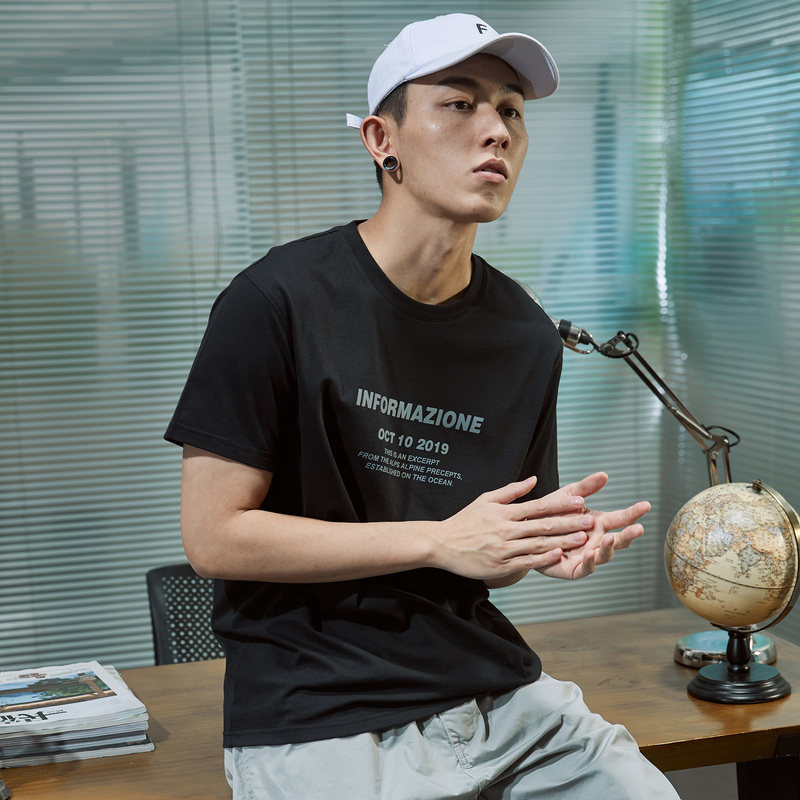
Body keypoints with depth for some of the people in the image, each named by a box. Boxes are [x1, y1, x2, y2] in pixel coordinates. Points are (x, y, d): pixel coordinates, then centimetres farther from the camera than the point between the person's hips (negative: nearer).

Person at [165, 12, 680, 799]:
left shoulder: (527, 336, 5)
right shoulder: (278, 300, -12)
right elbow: (213, 535, -13)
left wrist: (554, 546, -11)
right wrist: (441, 540, -16)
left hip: (490, 689, 5)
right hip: (317, 715, -5)